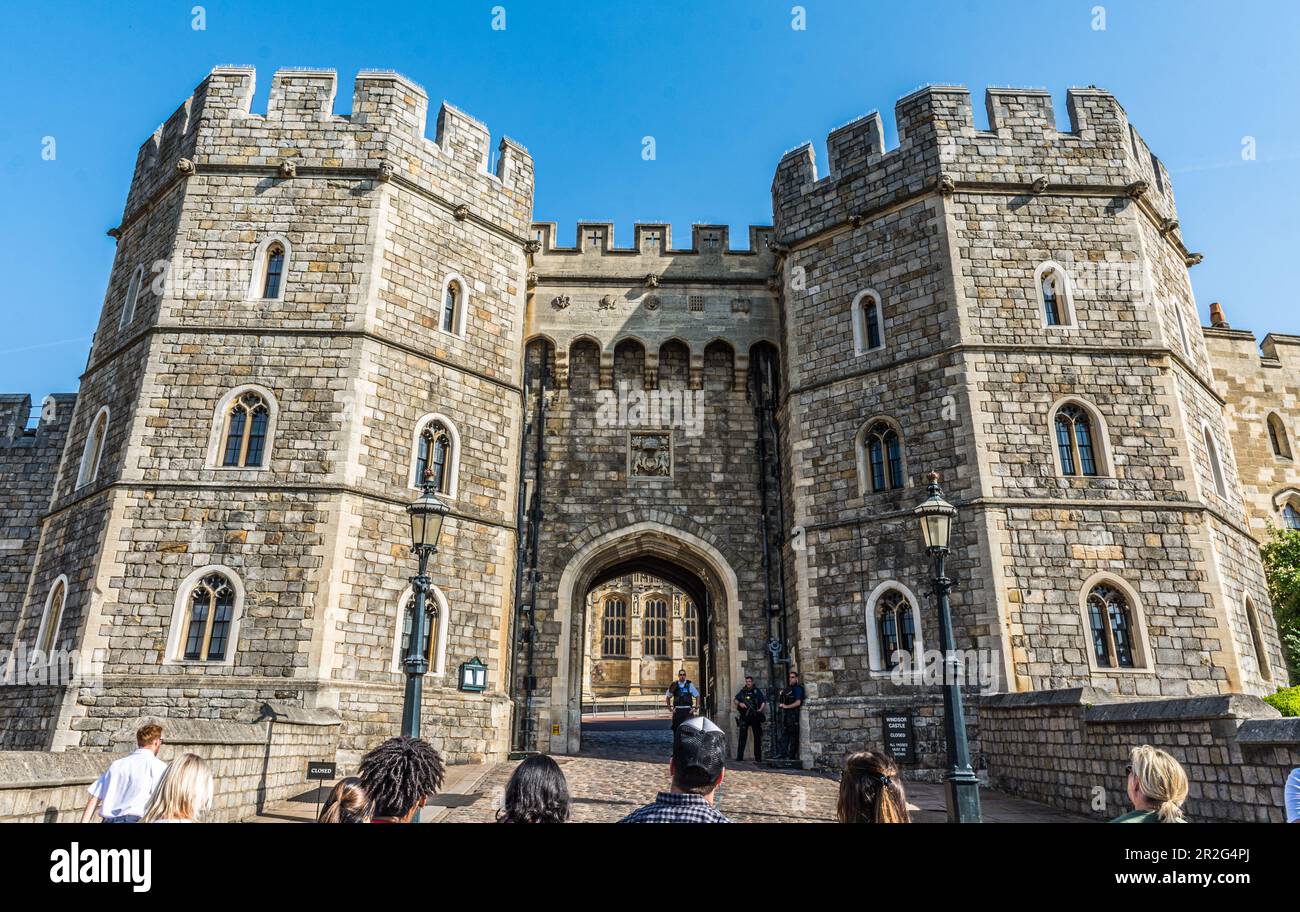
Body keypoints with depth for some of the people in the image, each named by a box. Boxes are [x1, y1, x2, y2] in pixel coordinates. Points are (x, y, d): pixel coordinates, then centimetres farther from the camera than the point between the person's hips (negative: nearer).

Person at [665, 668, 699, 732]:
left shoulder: (689, 685, 2)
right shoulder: (674, 685, 6)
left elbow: (697, 696, 6)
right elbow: (668, 697, 15)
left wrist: (696, 707, -2)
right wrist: (669, 707, 5)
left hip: (687, 710, -1)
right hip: (677, 710, 1)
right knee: (676, 728, 1)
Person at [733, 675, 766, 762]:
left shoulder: (757, 691, 5)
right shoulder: (742, 691, 11)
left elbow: (763, 702, 1)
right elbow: (736, 700, 11)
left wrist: (760, 709, -16)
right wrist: (739, 703, -10)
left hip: (755, 717, -1)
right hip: (744, 717, 1)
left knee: (757, 737, 3)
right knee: (742, 736, -1)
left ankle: (758, 757, 8)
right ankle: (739, 757, 1)